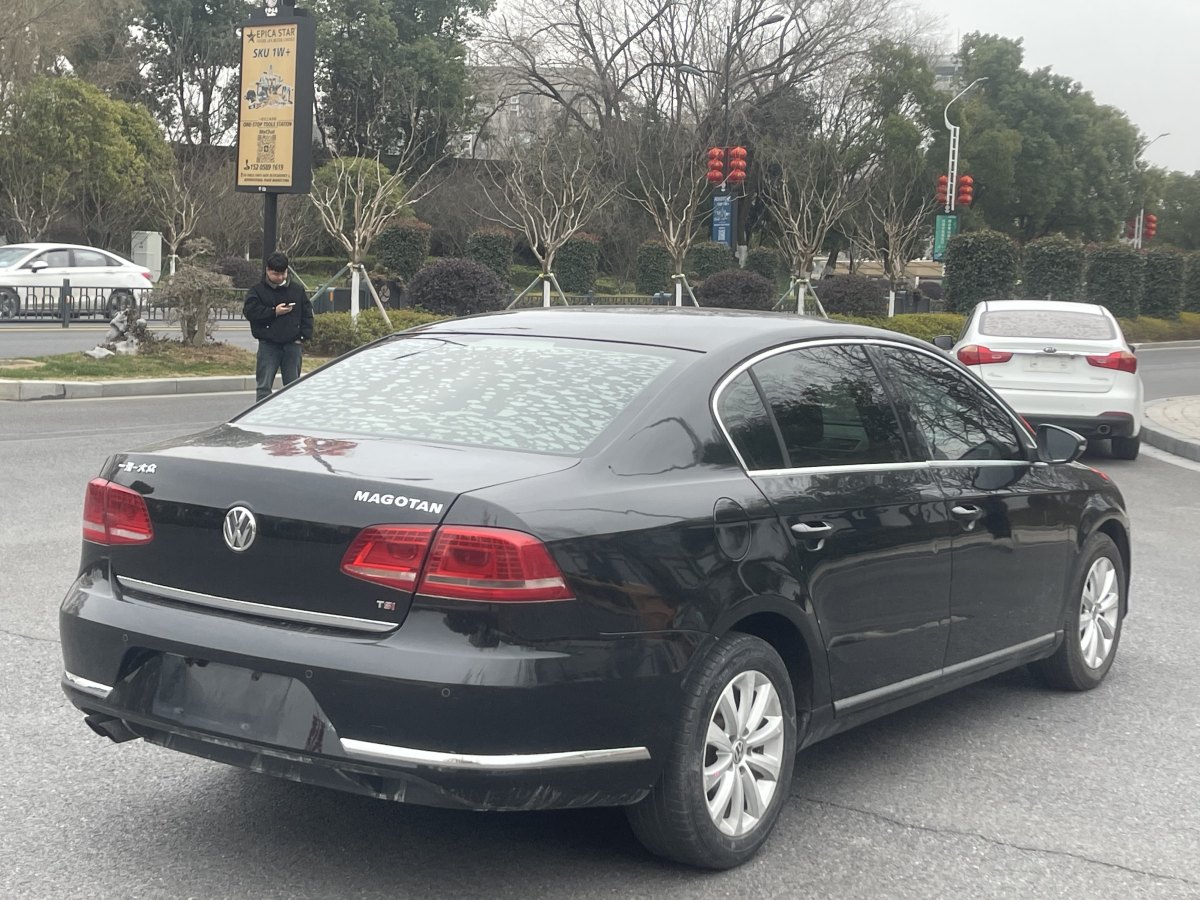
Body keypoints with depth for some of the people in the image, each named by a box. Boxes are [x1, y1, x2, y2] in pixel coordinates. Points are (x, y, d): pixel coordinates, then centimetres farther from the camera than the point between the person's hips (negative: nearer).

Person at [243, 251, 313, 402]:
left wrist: (304, 336, -1)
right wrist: (274, 312, -15)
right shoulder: (258, 290, 2)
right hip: (268, 345, -3)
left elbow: (307, 314, 10)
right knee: (264, 385, -4)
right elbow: (249, 311, -10)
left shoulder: (297, 290, 10)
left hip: (293, 344, 3)